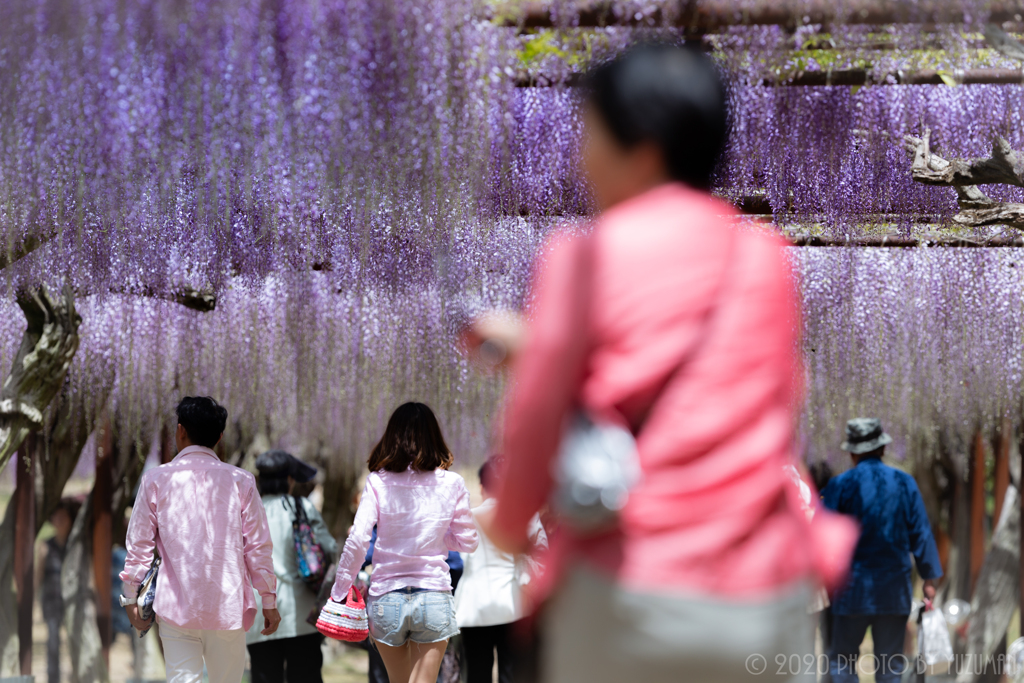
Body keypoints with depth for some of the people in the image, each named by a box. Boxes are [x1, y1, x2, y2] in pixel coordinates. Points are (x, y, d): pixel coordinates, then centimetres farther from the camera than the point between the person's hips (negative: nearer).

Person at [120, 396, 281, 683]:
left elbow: (139, 544, 3)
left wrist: (131, 596, 13)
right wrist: (269, 600, 9)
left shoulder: (156, 480, 1)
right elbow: (258, 546, 1)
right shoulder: (240, 482, 1)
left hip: (176, 607, 0)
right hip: (228, 606, 1)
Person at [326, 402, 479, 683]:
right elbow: (467, 542, 5)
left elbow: (357, 541, -10)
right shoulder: (451, 484, -2)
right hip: (433, 596, -1)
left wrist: (339, 591, -1)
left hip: (386, 596, 1)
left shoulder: (378, 483, -5)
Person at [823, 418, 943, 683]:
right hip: (895, 589, 2)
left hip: (852, 589, -2)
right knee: (890, 662, 9)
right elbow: (921, 533, 4)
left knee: (842, 660, 4)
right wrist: (929, 578, 10)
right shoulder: (904, 483, 2)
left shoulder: (840, 485, -5)